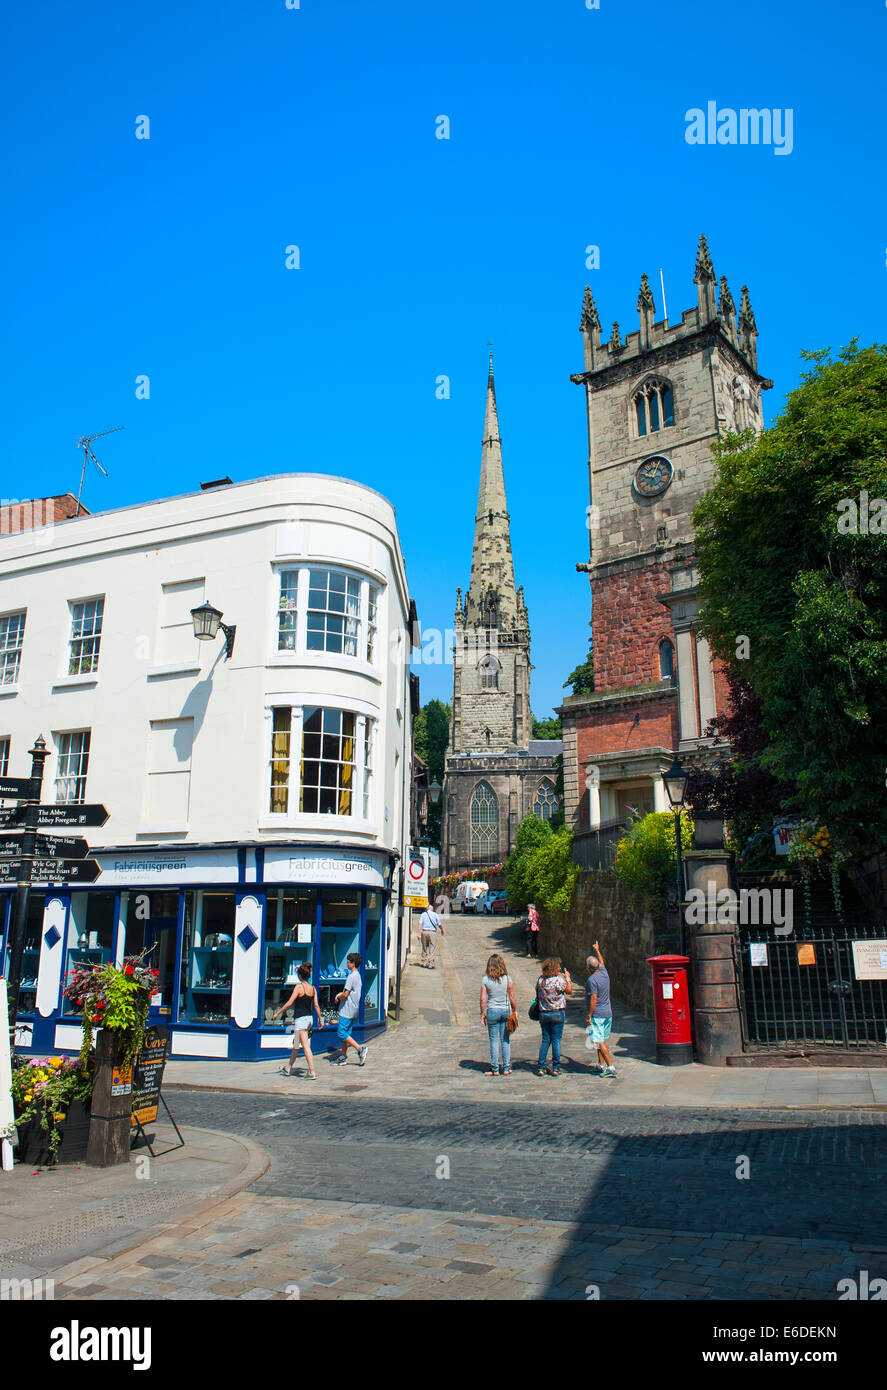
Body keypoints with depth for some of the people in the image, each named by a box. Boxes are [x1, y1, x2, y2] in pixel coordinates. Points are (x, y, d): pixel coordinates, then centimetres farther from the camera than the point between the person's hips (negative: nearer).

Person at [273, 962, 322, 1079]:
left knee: (306, 1046, -7)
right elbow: (316, 1005, 7)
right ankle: (288, 1068, 31)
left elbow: (289, 1003, -14)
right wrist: (320, 1019, 15)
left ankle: (312, 1072, -10)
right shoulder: (313, 988, 6)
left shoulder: (299, 987, -13)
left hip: (300, 1019, -7)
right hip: (309, 1018, 7)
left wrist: (277, 1013, -7)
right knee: (295, 1044, 20)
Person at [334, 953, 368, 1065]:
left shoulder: (351, 976, -18)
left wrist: (338, 997, 0)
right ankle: (343, 1056, 15)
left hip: (347, 1010, -9)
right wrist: (340, 994, 10)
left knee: (341, 1033, -7)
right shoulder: (358, 976, 13)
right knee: (346, 1033, 12)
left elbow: (345, 994, -20)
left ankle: (360, 1049, -10)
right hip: (353, 1010, 9)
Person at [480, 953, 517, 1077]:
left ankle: (495, 1069, 10)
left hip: (492, 1011, -1)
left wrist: (482, 1014, 2)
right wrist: (515, 1011, 9)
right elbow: (512, 998, -2)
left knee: (494, 1040, 7)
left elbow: (483, 999, -7)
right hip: (506, 1010, 1)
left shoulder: (485, 980, -8)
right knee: (506, 1041, 10)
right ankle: (506, 1068, 15)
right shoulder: (507, 978, -5)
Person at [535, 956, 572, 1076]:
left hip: (543, 1013, 4)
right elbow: (569, 990, -4)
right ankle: (555, 1068, 9)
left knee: (545, 1040, 12)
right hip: (557, 1013, -4)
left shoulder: (540, 980, 1)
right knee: (556, 1040, 4)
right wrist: (568, 978, 7)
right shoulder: (559, 980, -16)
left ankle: (541, 1067, 12)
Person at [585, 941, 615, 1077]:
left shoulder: (592, 980, -17)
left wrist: (588, 1016, -15)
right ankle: (600, 1066, 22)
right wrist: (597, 950, 43)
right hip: (608, 1013, 9)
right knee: (601, 1040, 17)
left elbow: (593, 999, -20)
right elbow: (601, 962, 27)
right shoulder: (604, 974, 5)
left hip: (596, 1015, -9)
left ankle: (611, 1068, -12)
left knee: (600, 1042, -8)